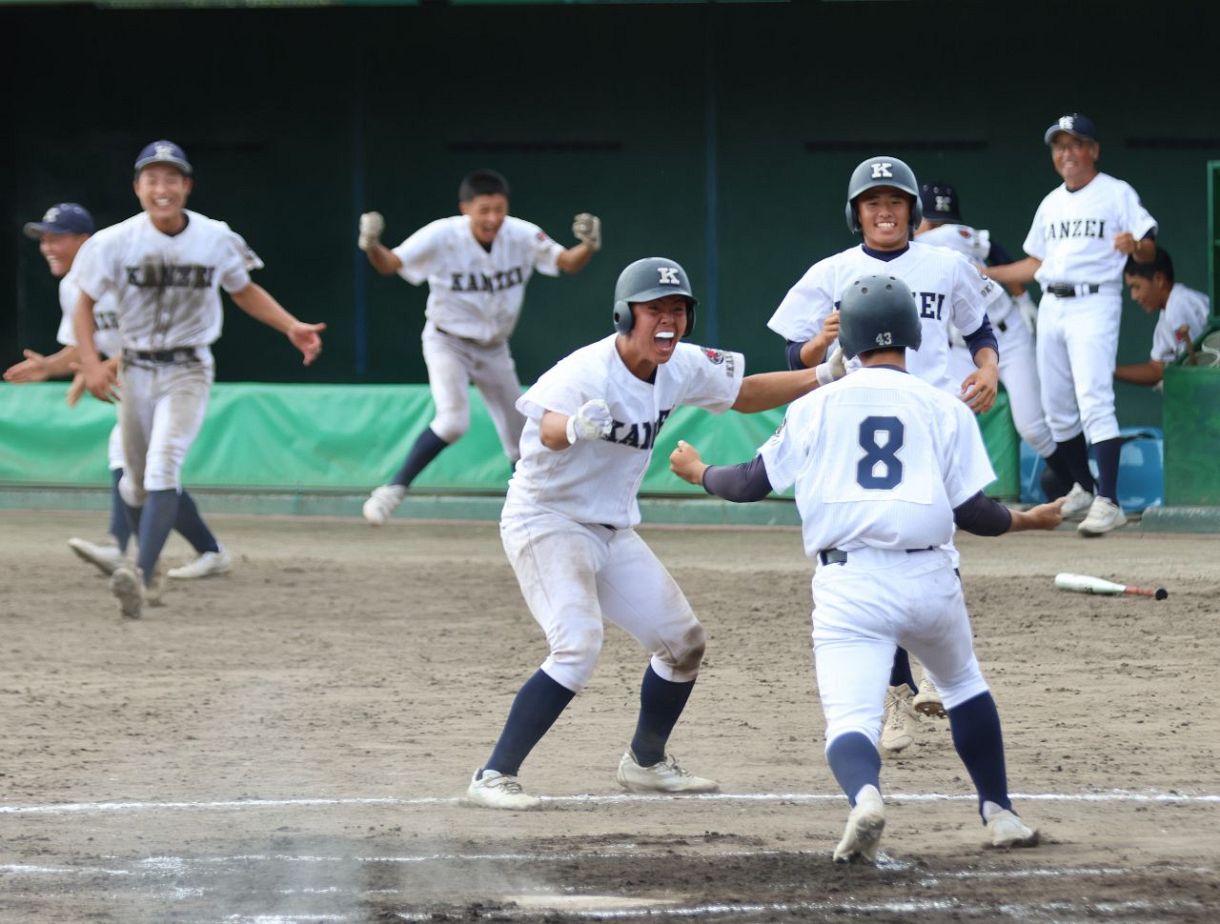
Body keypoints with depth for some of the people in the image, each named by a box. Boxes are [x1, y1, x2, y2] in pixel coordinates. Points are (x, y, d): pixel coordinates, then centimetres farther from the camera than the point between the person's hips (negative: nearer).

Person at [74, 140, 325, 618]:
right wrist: (91, 363, -13)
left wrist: (291, 327, 0)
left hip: (187, 372, -2)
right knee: (137, 483, 10)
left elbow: (245, 291, 11)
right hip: (135, 371, 2)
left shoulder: (216, 239, -6)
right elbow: (84, 304, 0)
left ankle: (141, 577, -33)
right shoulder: (117, 242, -9)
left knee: (163, 465, -22)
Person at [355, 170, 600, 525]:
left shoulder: (522, 236, -16)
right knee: (453, 420, -27)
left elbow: (569, 263, -17)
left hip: (493, 349, 4)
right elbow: (389, 264, -29)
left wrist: (589, 246, -39)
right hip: (447, 342, -4)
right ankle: (394, 489, -17)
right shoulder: (442, 236, -24)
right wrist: (371, 245, -51)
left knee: (522, 442, 9)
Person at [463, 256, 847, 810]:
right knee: (577, 648, -26)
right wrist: (576, 427, -70)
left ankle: (646, 763, 35)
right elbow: (547, 428, -45)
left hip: (612, 531, 8)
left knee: (683, 643, 12)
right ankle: (493, 779, -21)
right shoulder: (587, 371, -27)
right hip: (546, 521, -8)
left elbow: (745, 394, 14)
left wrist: (824, 376, 1)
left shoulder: (682, 368, -4)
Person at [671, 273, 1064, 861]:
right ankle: (999, 812, 29)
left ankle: (864, 796, -39)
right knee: (964, 686, 29)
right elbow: (972, 513, 4)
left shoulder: (817, 407, 8)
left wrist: (698, 472, 33)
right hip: (928, 580, 1)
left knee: (850, 721, -7)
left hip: (847, 588, -1)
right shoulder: (945, 409, 7)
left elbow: (753, 483, 12)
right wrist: (1030, 520, 24)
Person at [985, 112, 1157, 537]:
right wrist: (984, 274, 16)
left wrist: (1135, 245, -29)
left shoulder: (1116, 194, -1)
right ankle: (1083, 486, 26)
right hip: (1051, 306, 7)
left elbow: (1149, 251, -7)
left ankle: (1108, 502, -24)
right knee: (1057, 407, 10)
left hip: (1094, 304, -7)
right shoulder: (1051, 204, 18)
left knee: (1094, 401, -19)